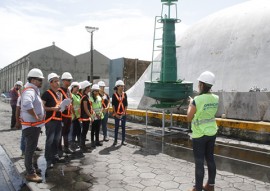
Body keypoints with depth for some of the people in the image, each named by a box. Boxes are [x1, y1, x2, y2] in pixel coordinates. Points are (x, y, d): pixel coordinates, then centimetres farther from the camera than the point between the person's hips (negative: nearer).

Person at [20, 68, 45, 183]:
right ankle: (30, 173, 9)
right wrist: (36, 116, -30)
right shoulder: (30, 91, -20)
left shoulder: (34, 91, 13)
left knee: (30, 149, 21)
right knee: (30, 149, -1)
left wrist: (42, 113, 12)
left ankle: (29, 168, 37)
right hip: (31, 126, -10)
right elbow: (27, 104, -42)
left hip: (34, 125, 10)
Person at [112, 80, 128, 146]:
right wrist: (115, 114, -10)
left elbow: (126, 104, 3)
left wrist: (124, 113, -7)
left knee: (123, 127, 6)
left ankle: (123, 140, 15)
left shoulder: (124, 94, 3)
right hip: (116, 113, -2)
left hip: (123, 113, 2)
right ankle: (115, 140, 17)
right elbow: (113, 105, -4)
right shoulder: (114, 95, -4)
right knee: (116, 127, 6)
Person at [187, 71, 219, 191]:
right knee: (210, 159, 18)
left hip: (199, 135, -6)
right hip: (211, 133, 6)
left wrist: (190, 104, 2)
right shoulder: (216, 99, -2)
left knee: (199, 162, 4)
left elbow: (189, 118, -11)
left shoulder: (197, 100, -21)